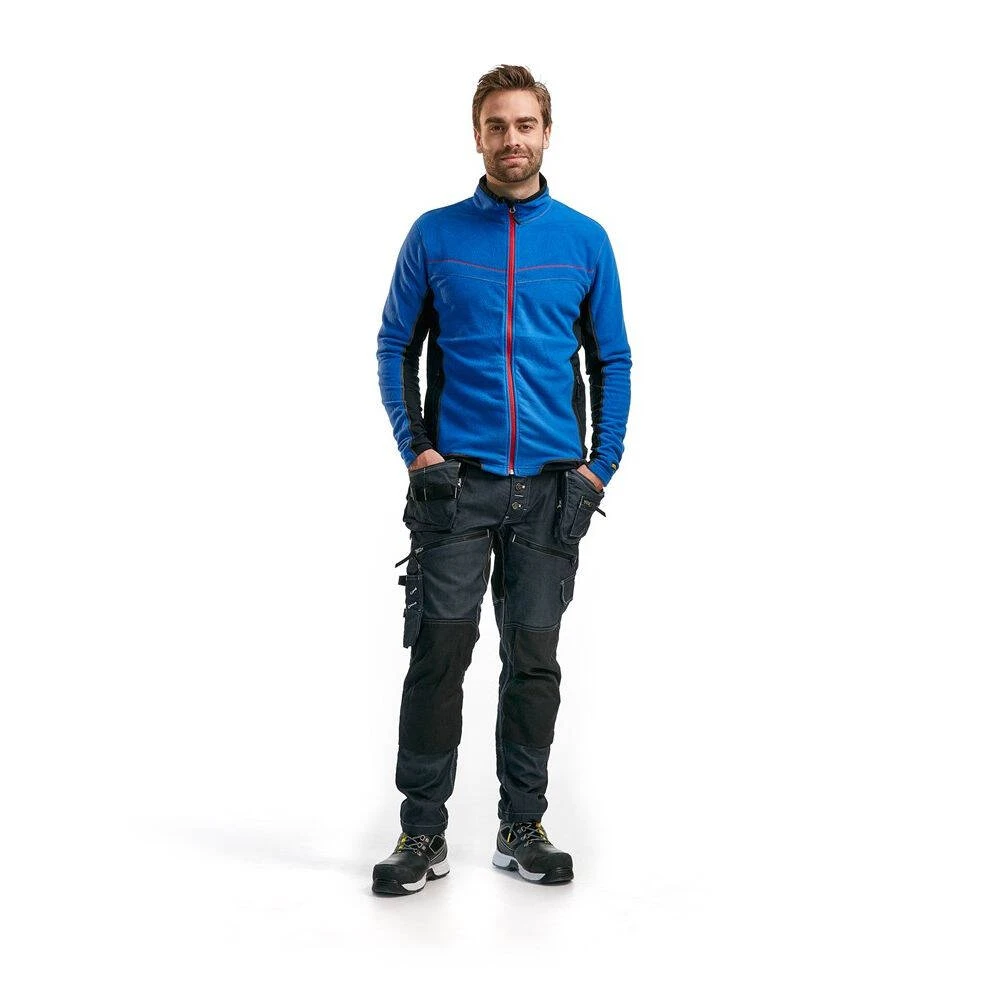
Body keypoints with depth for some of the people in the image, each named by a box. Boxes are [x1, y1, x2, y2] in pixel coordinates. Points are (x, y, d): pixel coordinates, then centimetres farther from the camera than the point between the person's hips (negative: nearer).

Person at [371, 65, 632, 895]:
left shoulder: (585, 239, 7)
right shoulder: (436, 235, 4)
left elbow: (612, 360, 10)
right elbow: (397, 348, 7)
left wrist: (600, 466, 1)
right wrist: (415, 449, -4)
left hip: (551, 484, 1)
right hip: (457, 479, -1)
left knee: (535, 660, 7)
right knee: (440, 653, -4)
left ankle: (523, 828, 20)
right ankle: (424, 834, 8)